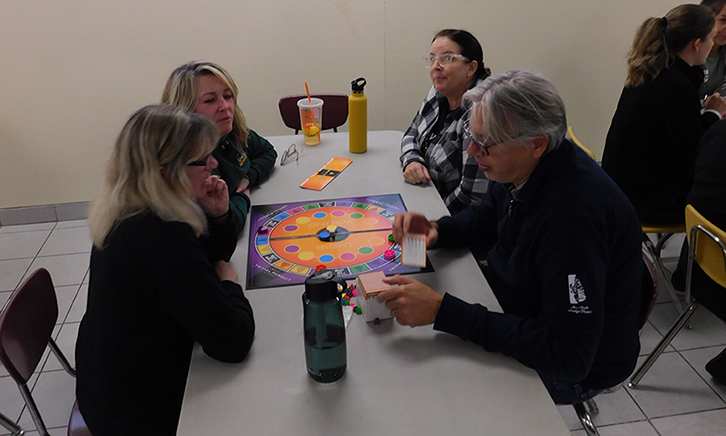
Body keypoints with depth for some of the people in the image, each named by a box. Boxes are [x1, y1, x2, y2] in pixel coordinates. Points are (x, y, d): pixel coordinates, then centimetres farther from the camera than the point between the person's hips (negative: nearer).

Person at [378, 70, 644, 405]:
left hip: (577, 365, -7)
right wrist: (437, 230, -13)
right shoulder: (522, 166, -10)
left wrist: (441, 311, -40)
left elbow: (567, 356, -36)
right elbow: (486, 217, 11)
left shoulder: (572, 215, -37)